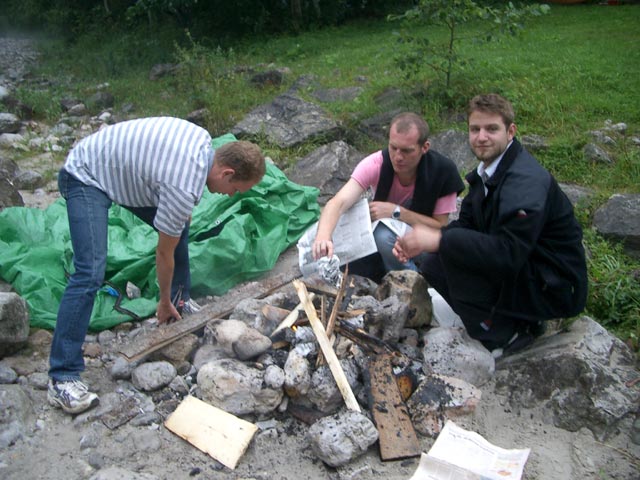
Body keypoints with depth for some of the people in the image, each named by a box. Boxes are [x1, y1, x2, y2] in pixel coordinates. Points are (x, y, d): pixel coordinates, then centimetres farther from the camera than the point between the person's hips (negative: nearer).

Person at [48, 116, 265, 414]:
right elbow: (165, 252, -17)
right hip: (85, 178, -10)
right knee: (91, 272, -21)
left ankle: (182, 301, 31)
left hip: (118, 166, 10)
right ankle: (62, 378, -15)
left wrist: (183, 214, 20)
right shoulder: (184, 187, -31)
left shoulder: (204, 141, -8)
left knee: (179, 228, 11)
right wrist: (164, 302, -2)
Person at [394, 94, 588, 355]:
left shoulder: (526, 182, -25)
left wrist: (440, 240, -34)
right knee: (433, 266, 0)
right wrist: (421, 242, -12)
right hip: (519, 268, 9)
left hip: (555, 289, -9)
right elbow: (465, 224, 5)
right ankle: (520, 321, 8)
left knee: (454, 248, -25)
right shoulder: (487, 170, 4)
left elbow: (508, 254, -33)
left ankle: (501, 335, -7)